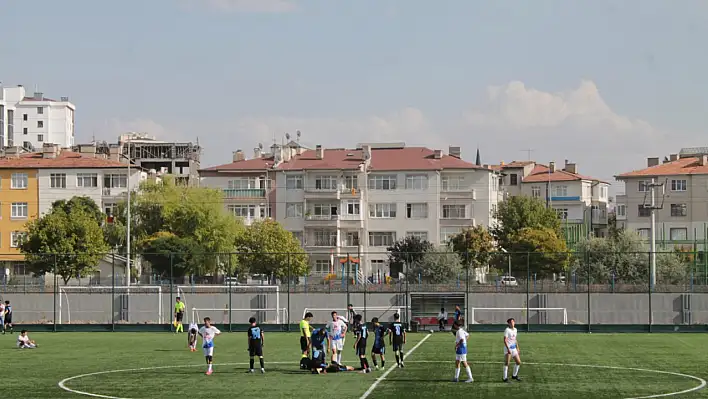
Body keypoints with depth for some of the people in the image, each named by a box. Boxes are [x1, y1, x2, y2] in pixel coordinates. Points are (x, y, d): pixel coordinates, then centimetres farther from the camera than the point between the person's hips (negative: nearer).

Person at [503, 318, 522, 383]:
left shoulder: (515, 330, 13)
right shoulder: (507, 330, -11)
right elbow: (505, 340, -16)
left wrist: (517, 348, 19)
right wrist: (508, 349, -24)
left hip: (514, 348, 8)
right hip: (508, 348, -8)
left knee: (518, 362, 10)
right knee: (507, 363, -6)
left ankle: (514, 375, 27)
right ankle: (505, 378, -1)